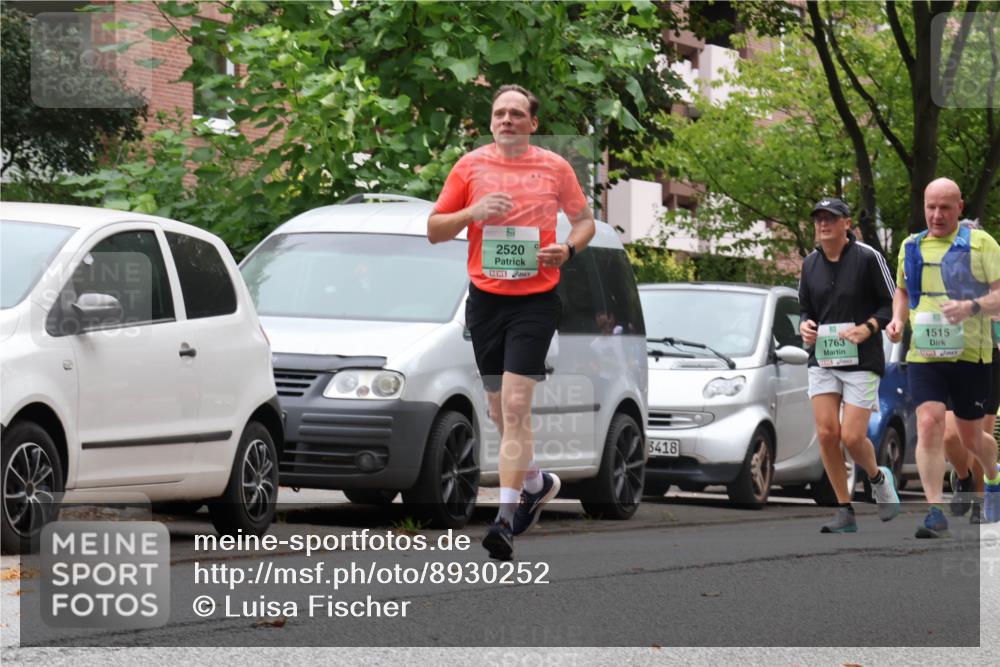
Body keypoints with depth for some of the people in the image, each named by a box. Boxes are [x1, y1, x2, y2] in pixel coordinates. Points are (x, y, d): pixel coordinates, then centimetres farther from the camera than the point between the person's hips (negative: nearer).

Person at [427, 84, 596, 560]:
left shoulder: (554, 168, 3)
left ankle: (507, 515, -16)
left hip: (536, 300, -3)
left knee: (515, 405, -14)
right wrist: (473, 212, -11)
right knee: (499, 409, 11)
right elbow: (434, 230, 7)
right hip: (485, 298, 3)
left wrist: (568, 248, -6)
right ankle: (537, 483, 37)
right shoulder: (470, 166, 5)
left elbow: (585, 220, 15)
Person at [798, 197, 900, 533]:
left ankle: (879, 478, 25)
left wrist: (867, 328, -18)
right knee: (826, 433, -6)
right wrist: (805, 326, -2)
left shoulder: (867, 257, -7)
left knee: (852, 437, -9)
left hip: (861, 361, -4)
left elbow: (892, 304, -4)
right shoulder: (810, 264, 8)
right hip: (822, 359, 4)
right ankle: (844, 511, 4)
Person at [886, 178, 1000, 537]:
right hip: (924, 356, 2)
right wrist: (897, 319, 7)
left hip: (970, 356, -2)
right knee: (929, 424, -16)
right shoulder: (911, 247, 11)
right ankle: (935, 513, -17)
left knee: (970, 437, 9)